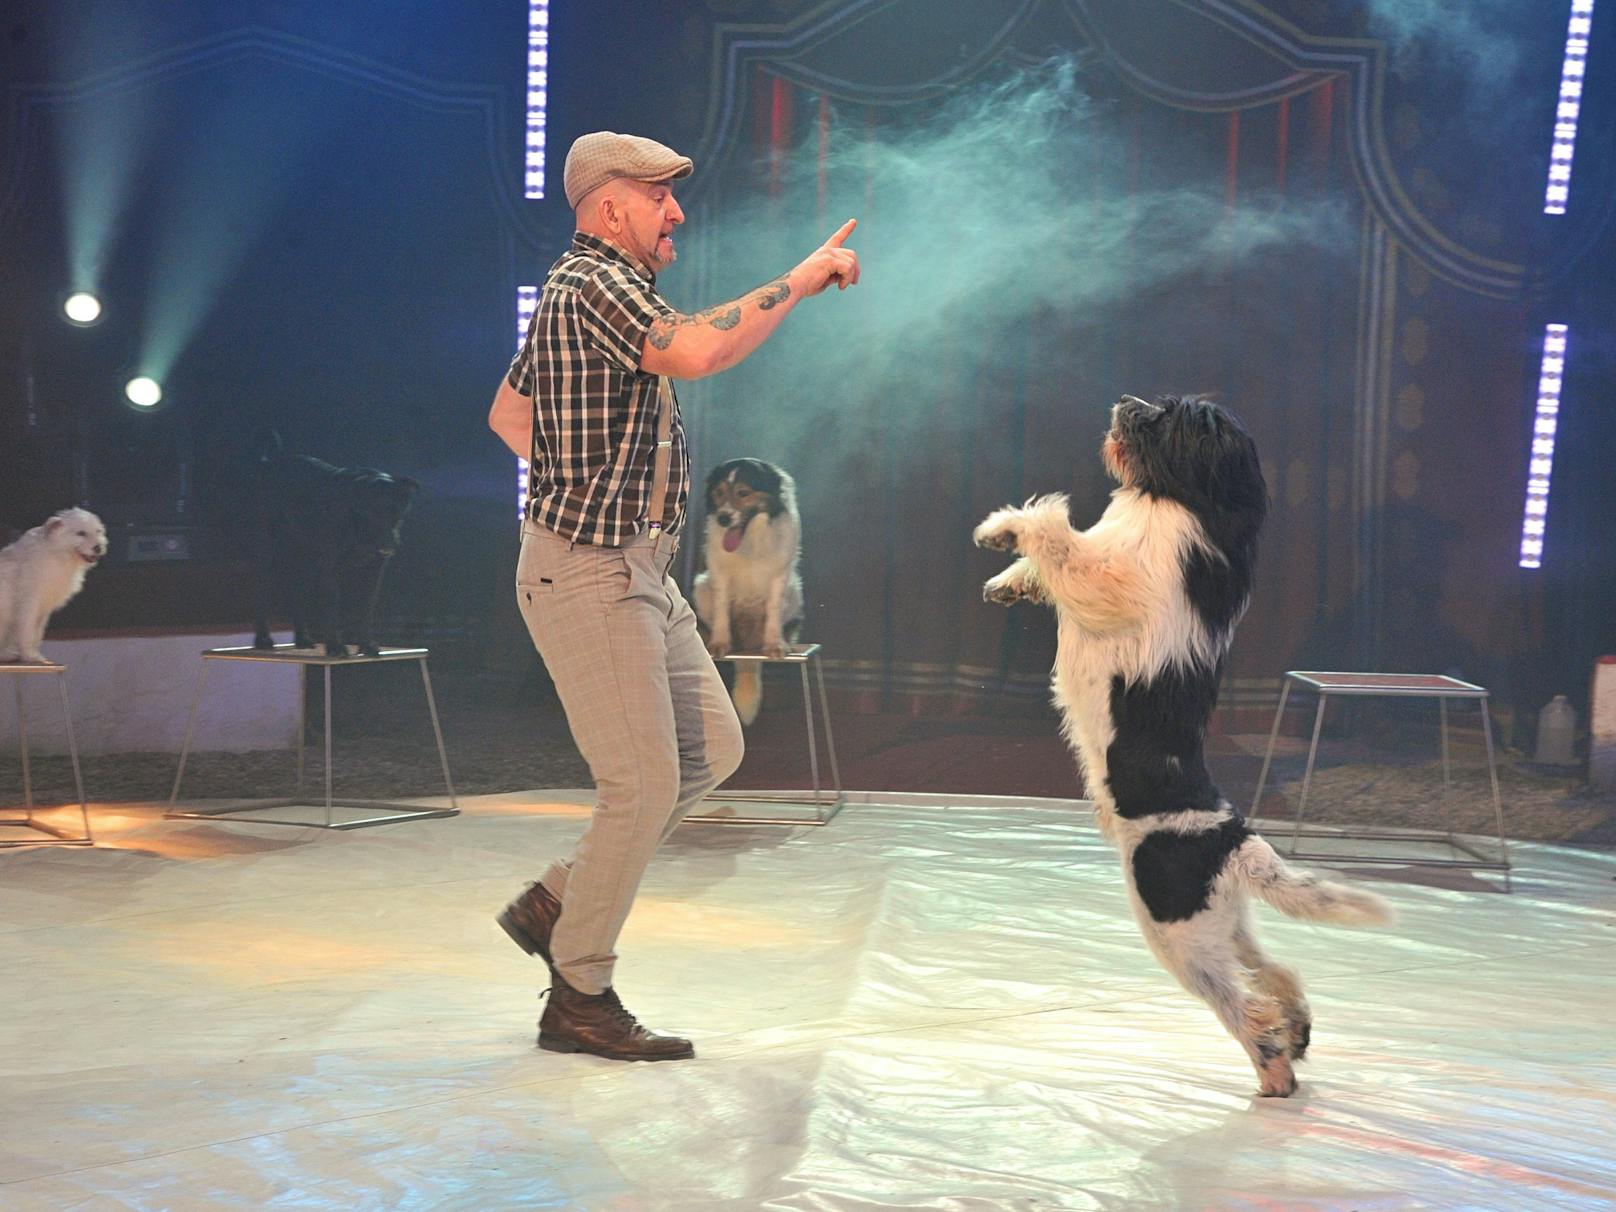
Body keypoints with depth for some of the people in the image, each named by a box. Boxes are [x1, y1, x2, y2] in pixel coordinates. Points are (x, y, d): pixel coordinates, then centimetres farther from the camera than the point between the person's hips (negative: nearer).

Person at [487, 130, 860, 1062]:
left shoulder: (588, 288, 17)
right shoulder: (595, 284, -15)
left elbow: (506, 411, 26)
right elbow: (695, 351, -34)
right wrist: (801, 280, -24)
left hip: (640, 571, 10)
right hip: (589, 574, -10)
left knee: (712, 748, 13)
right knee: (644, 783, -7)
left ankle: (557, 900, 20)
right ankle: (579, 999, 5)